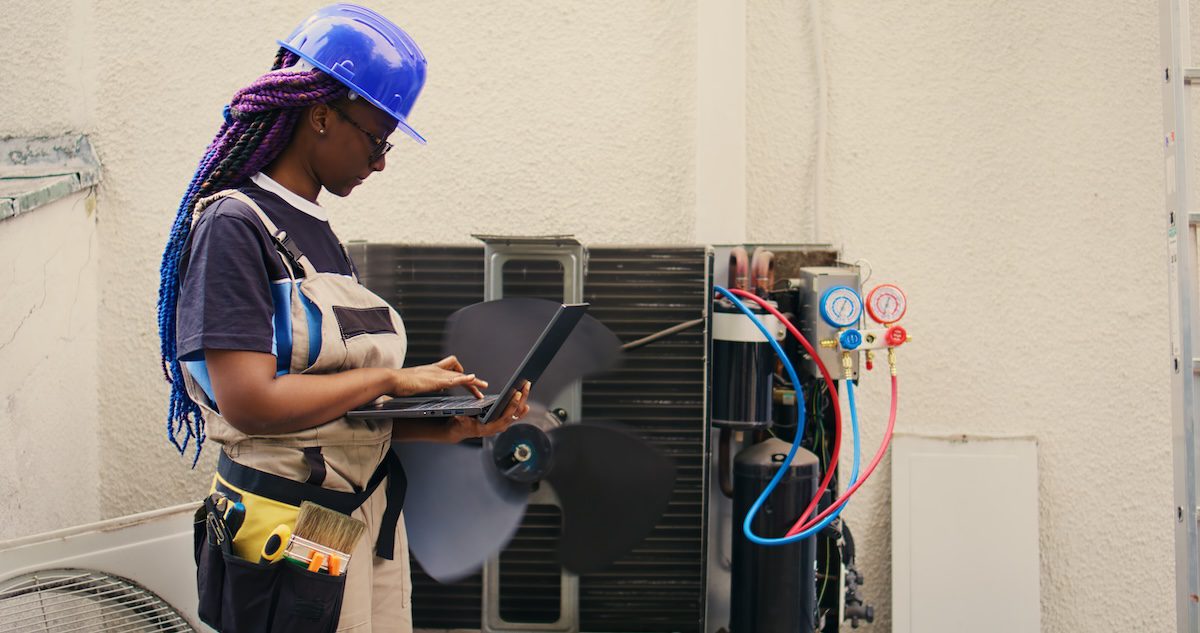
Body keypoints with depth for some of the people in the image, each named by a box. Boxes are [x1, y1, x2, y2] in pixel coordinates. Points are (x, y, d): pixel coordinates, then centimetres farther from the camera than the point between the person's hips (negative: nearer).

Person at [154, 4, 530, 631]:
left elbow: (343, 408, 9)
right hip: (289, 527, -7)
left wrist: (451, 427, -2)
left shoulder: (320, 235, 11)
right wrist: (392, 376, -15)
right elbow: (252, 403, -23)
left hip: (368, 512, 8)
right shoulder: (233, 225, -13)